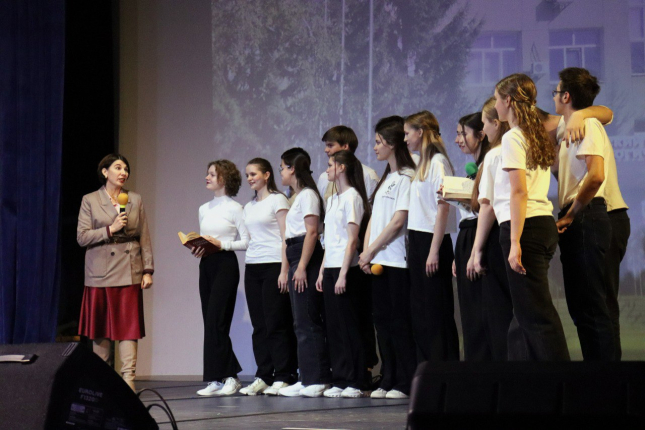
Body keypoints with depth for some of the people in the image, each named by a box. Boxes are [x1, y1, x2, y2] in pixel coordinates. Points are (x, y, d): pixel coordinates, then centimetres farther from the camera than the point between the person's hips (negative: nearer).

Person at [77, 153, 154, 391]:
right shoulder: (90, 200, 5)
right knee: (100, 328, 3)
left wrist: (148, 270, 3)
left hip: (129, 271, 1)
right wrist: (110, 230, -13)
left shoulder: (135, 200, 11)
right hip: (100, 271, -1)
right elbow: (82, 237, -1)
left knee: (129, 326, -6)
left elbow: (144, 237, 10)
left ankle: (128, 379, -9)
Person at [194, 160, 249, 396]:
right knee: (210, 322, 3)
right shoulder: (204, 210, 16)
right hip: (206, 265, 7)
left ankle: (221, 377, -5)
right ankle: (223, 377, 8)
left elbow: (246, 242, -7)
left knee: (215, 322, -11)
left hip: (225, 264, -7)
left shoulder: (234, 208, -4)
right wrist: (197, 249, 0)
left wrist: (221, 244, -16)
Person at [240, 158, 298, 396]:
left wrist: (284, 270, -15)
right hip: (252, 268, 7)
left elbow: (286, 237, -8)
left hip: (273, 265, -7)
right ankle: (263, 377, 7)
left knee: (276, 323, -7)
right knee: (259, 325, 5)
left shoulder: (277, 200, -2)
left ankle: (283, 377, -4)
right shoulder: (249, 207, 18)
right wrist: (246, 274, 10)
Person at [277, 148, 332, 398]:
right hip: (296, 259, 10)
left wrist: (302, 266, -21)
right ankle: (308, 379, 11)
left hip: (306, 258, -10)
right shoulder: (299, 196, 21)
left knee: (307, 321, -10)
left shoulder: (307, 194, -8)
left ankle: (316, 380, -9)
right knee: (302, 322, 9)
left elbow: (312, 232, -17)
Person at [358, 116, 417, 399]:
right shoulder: (385, 180, 20)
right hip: (377, 262, 9)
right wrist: (366, 252, 5)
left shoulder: (406, 177, -8)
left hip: (397, 261, -9)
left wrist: (371, 250, -11)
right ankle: (389, 381, 11)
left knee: (399, 322, -7)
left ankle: (407, 383, -4)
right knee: (383, 321, 7)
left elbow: (398, 221, -14)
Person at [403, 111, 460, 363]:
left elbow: (443, 207, -16)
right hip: (417, 240, 9)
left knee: (436, 311, -8)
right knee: (420, 311, 9)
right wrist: (415, 247, 10)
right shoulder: (422, 164, 18)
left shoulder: (438, 161, -9)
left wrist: (434, 251, -20)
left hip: (432, 240, -9)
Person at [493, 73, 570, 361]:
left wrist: (514, 243, -21)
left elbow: (519, 192, -17)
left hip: (525, 226, -9)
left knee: (537, 314, -9)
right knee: (525, 315, 11)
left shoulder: (513, 138, -9)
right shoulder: (538, 136, 18)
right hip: (545, 222, 9)